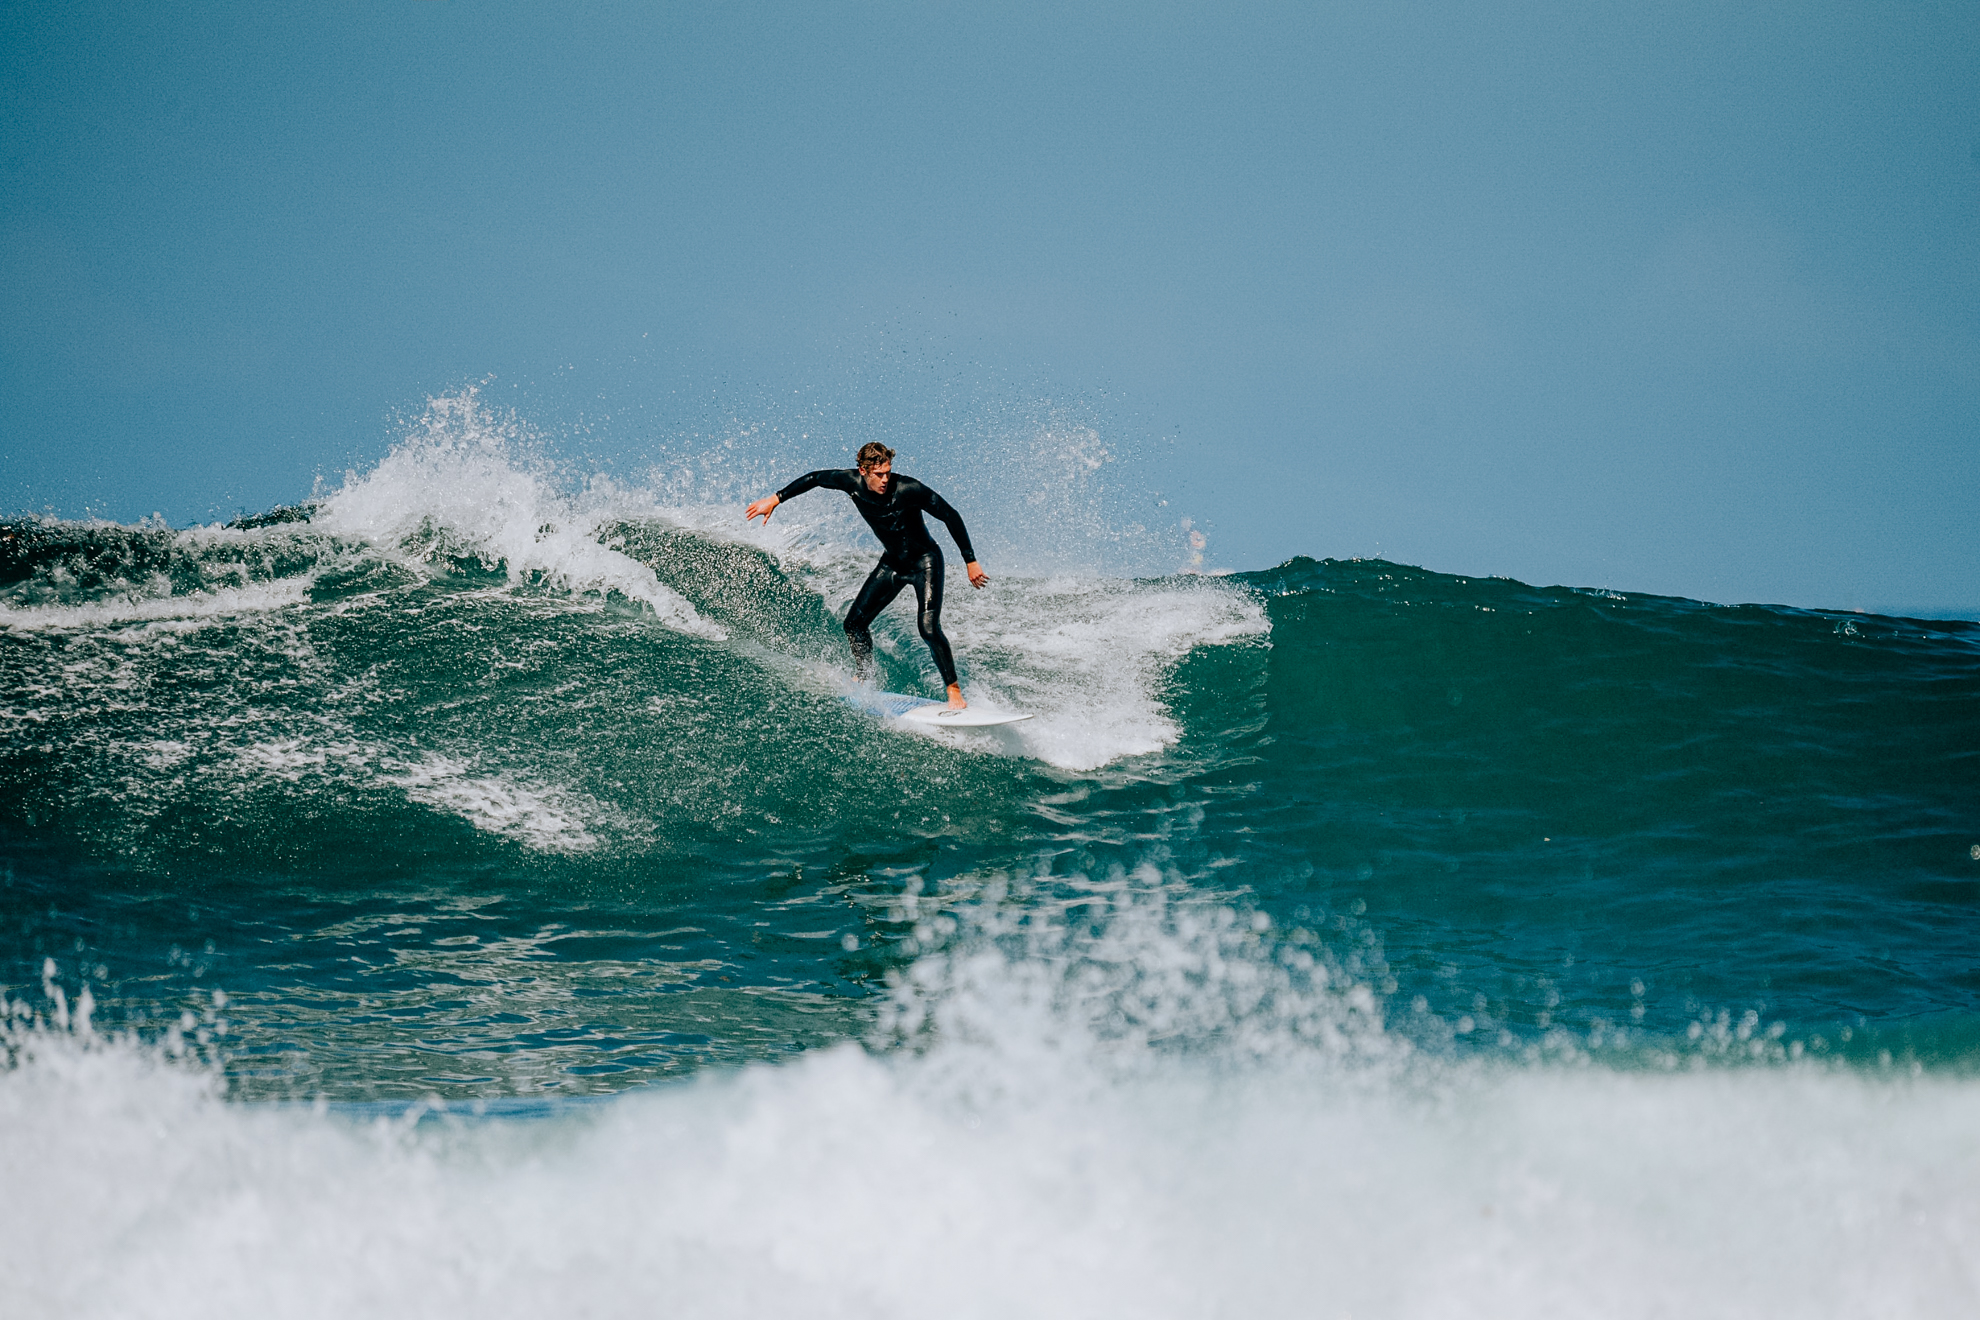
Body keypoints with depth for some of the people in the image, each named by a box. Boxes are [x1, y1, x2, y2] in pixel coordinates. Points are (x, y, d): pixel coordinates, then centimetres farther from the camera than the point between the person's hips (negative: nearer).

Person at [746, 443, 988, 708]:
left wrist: (970, 562, -19)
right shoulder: (853, 482, -16)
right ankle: (862, 683, 23)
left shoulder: (907, 489, -29)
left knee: (928, 628, -22)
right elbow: (814, 478, 3)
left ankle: (955, 691, -13)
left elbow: (950, 517, -21)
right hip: (893, 562, 6)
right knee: (855, 623, 4)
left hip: (924, 562, -6)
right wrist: (775, 499, 4)